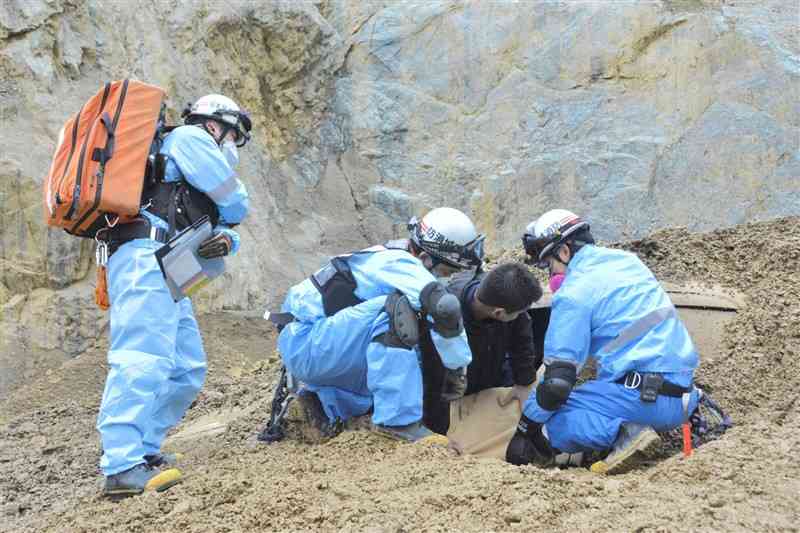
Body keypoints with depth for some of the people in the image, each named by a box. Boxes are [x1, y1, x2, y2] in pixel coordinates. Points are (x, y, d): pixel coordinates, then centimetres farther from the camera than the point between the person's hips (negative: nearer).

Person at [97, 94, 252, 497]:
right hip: (146, 256, -10)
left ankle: (142, 448, 7)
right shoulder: (190, 138, 8)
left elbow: (221, 222, 26)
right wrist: (225, 218, 24)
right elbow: (236, 205, 2)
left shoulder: (190, 190, 37)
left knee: (187, 369, 9)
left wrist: (224, 239, 2)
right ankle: (122, 466, -32)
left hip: (166, 273, 11)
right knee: (145, 357, -22)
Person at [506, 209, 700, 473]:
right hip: (682, 395, 8)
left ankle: (624, 432, -22)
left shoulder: (574, 293, -8)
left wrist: (524, 432, 0)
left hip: (644, 395, -8)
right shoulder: (628, 260, 16)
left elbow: (557, 380, -11)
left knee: (550, 424, -6)